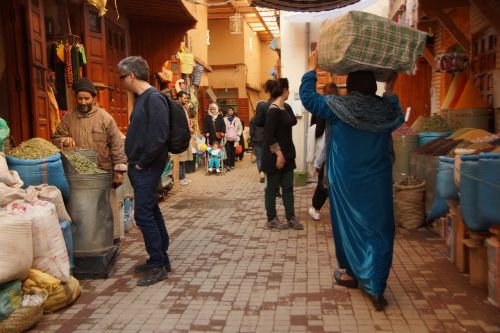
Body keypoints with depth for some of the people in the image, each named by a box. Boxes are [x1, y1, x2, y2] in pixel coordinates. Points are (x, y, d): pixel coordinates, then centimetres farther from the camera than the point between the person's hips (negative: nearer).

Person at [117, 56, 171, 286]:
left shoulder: (154, 99, -16)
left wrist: (142, 163, -16)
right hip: (139, 167, 10)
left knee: (144, 215, -6)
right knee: (152, 213, 15)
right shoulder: (142, 98, 14)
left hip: (147, 169, -10)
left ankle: (157, 265, 6)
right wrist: (134, 163, 13)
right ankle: (160, 259, 26)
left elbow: (159, 137, -24)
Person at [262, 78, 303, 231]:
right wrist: (278, 154, -21)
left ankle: (291, 218, 19)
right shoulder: (273, 110, -17)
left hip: (287, 154, 8)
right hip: (274, 156, -8)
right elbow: (269, 136, -20)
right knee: (272, 187, 4)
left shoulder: (285, 107, 8)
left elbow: (293, 122, 20)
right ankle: (271, 220, 15)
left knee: (288, 187, 11)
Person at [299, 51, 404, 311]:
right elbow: (399, 118, 23)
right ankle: (376, 288, 1)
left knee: (348, 223, 16)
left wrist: (312, 68, 12)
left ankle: (349, 273, 31)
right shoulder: (386, 110, -1)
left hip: (345, 181, -1)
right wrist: (390, 91, 30)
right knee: (377, 230, 4)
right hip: (377, 182, 1)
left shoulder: (337, 107, -9)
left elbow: (307, 97, 1)